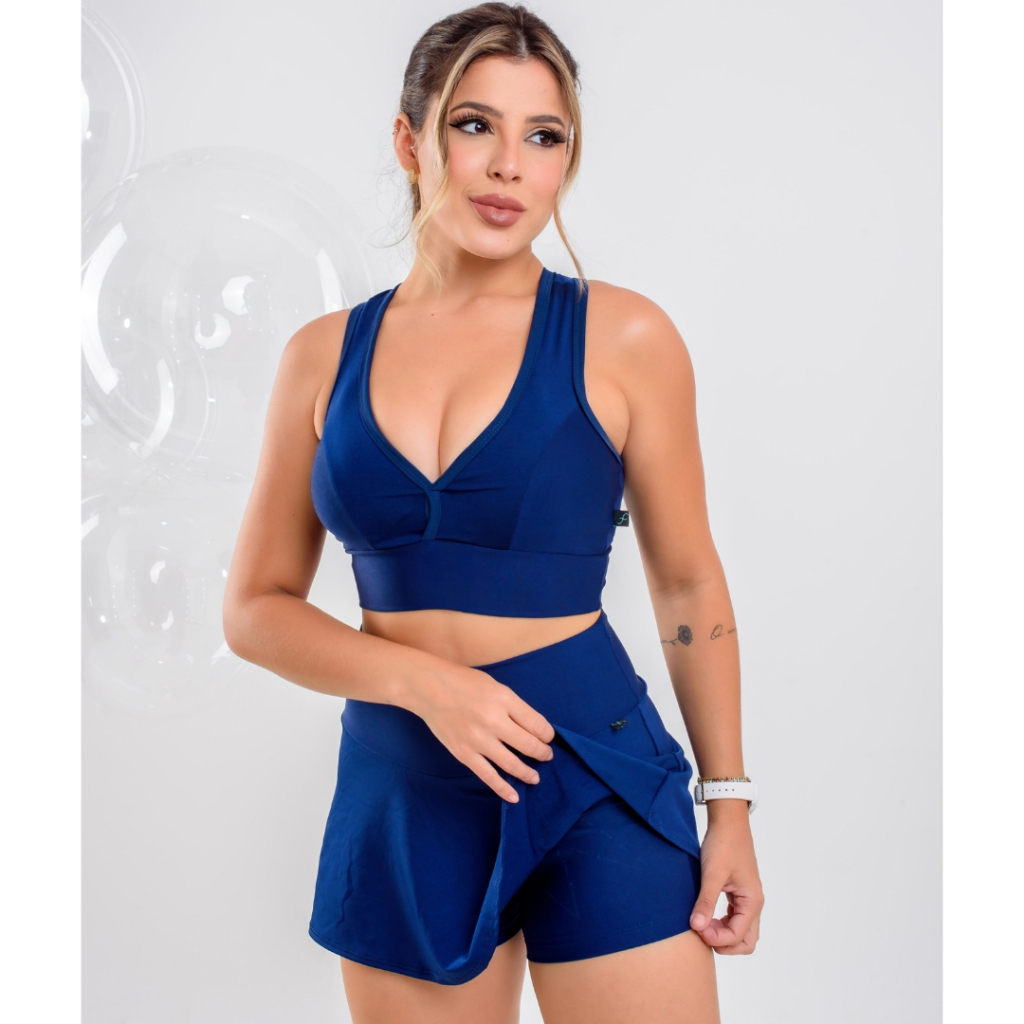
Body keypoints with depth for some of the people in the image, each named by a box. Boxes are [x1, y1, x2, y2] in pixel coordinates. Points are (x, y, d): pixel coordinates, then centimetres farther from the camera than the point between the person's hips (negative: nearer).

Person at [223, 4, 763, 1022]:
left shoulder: (622, 337, -4)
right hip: (399, 794, 2)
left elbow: (688, 585, 2)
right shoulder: (326, 355, 2)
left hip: (598, 784, -2)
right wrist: (420, 679, -12)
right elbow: (256, 606, 4)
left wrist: (728, 802, 2)